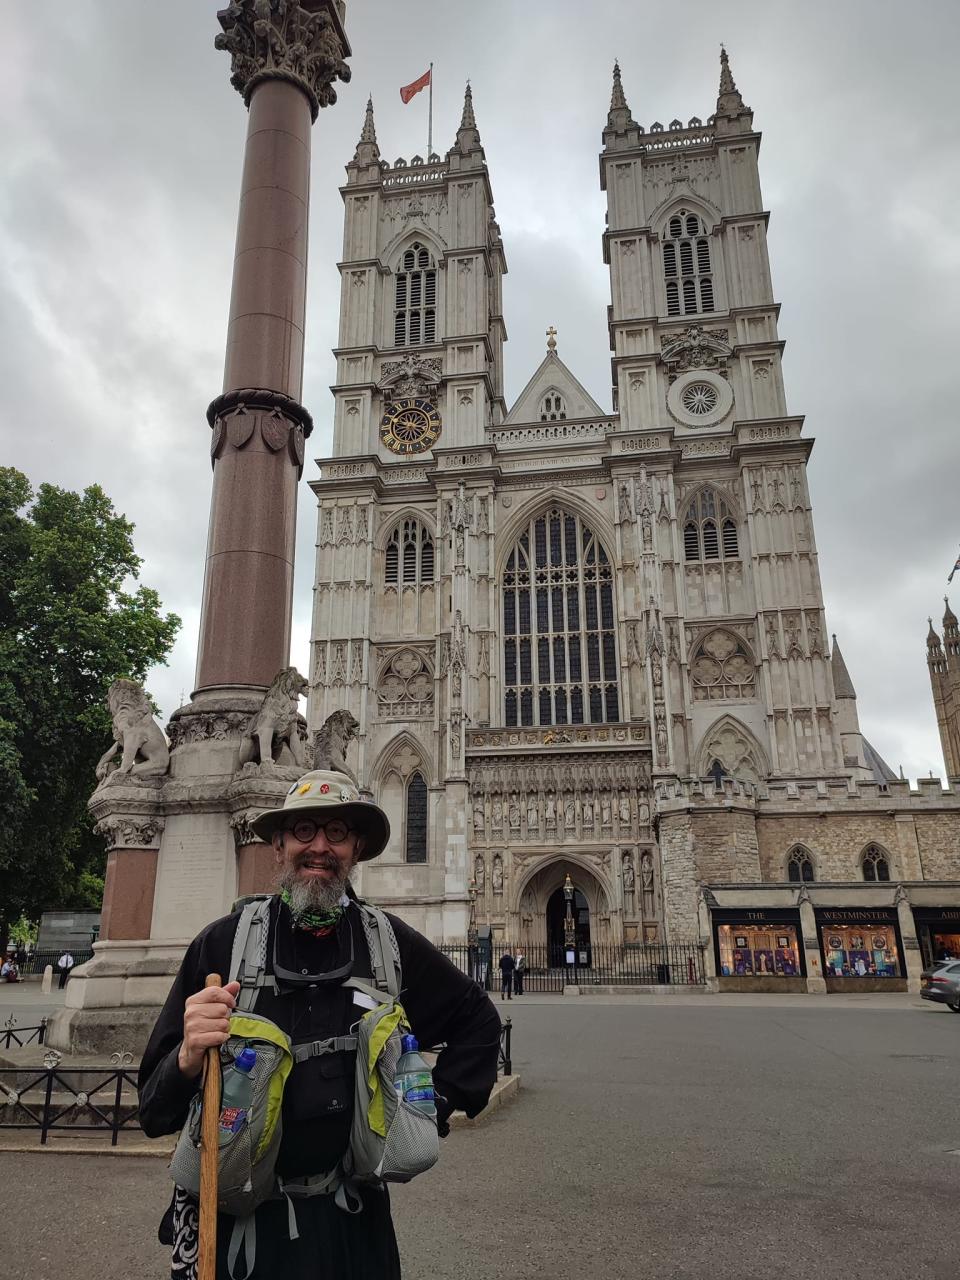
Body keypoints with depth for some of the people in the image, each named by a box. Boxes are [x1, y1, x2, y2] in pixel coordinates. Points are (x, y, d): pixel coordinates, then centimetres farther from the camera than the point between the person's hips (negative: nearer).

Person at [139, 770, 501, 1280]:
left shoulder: (390, 942, -6)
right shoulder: (221, 943, -12)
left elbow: (479, 1021, 10)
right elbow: (153, 1111, -9)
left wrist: (436, 1104, 1)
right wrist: (188, 1061, -30)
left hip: (350, 1218, 2)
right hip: (236, 1218, -1)